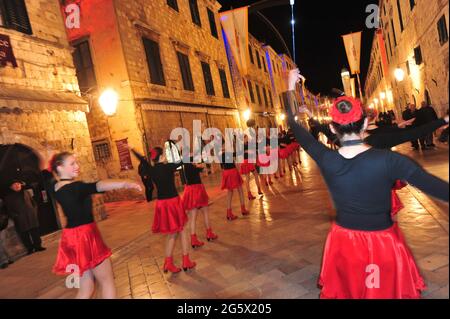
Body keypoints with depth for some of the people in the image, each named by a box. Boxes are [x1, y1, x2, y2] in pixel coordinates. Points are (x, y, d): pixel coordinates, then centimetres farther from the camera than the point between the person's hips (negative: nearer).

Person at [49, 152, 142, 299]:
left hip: (72, 238, 9)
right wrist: (124, 183, -56)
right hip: (84, 236, -9)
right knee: (107, 280, 6)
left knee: (86, 287, 16)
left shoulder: (56, 187, 4)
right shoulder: (74, 187, -21)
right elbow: (97, 186, -42)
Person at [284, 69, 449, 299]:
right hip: (382, 243, -2)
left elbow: (295, 127, -4)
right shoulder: (388, 160, -24)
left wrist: (290, 89, 8)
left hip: (344, 240, 2)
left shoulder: (325, 160, -16)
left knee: (344, 290, 27)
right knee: (388, 290, 25)